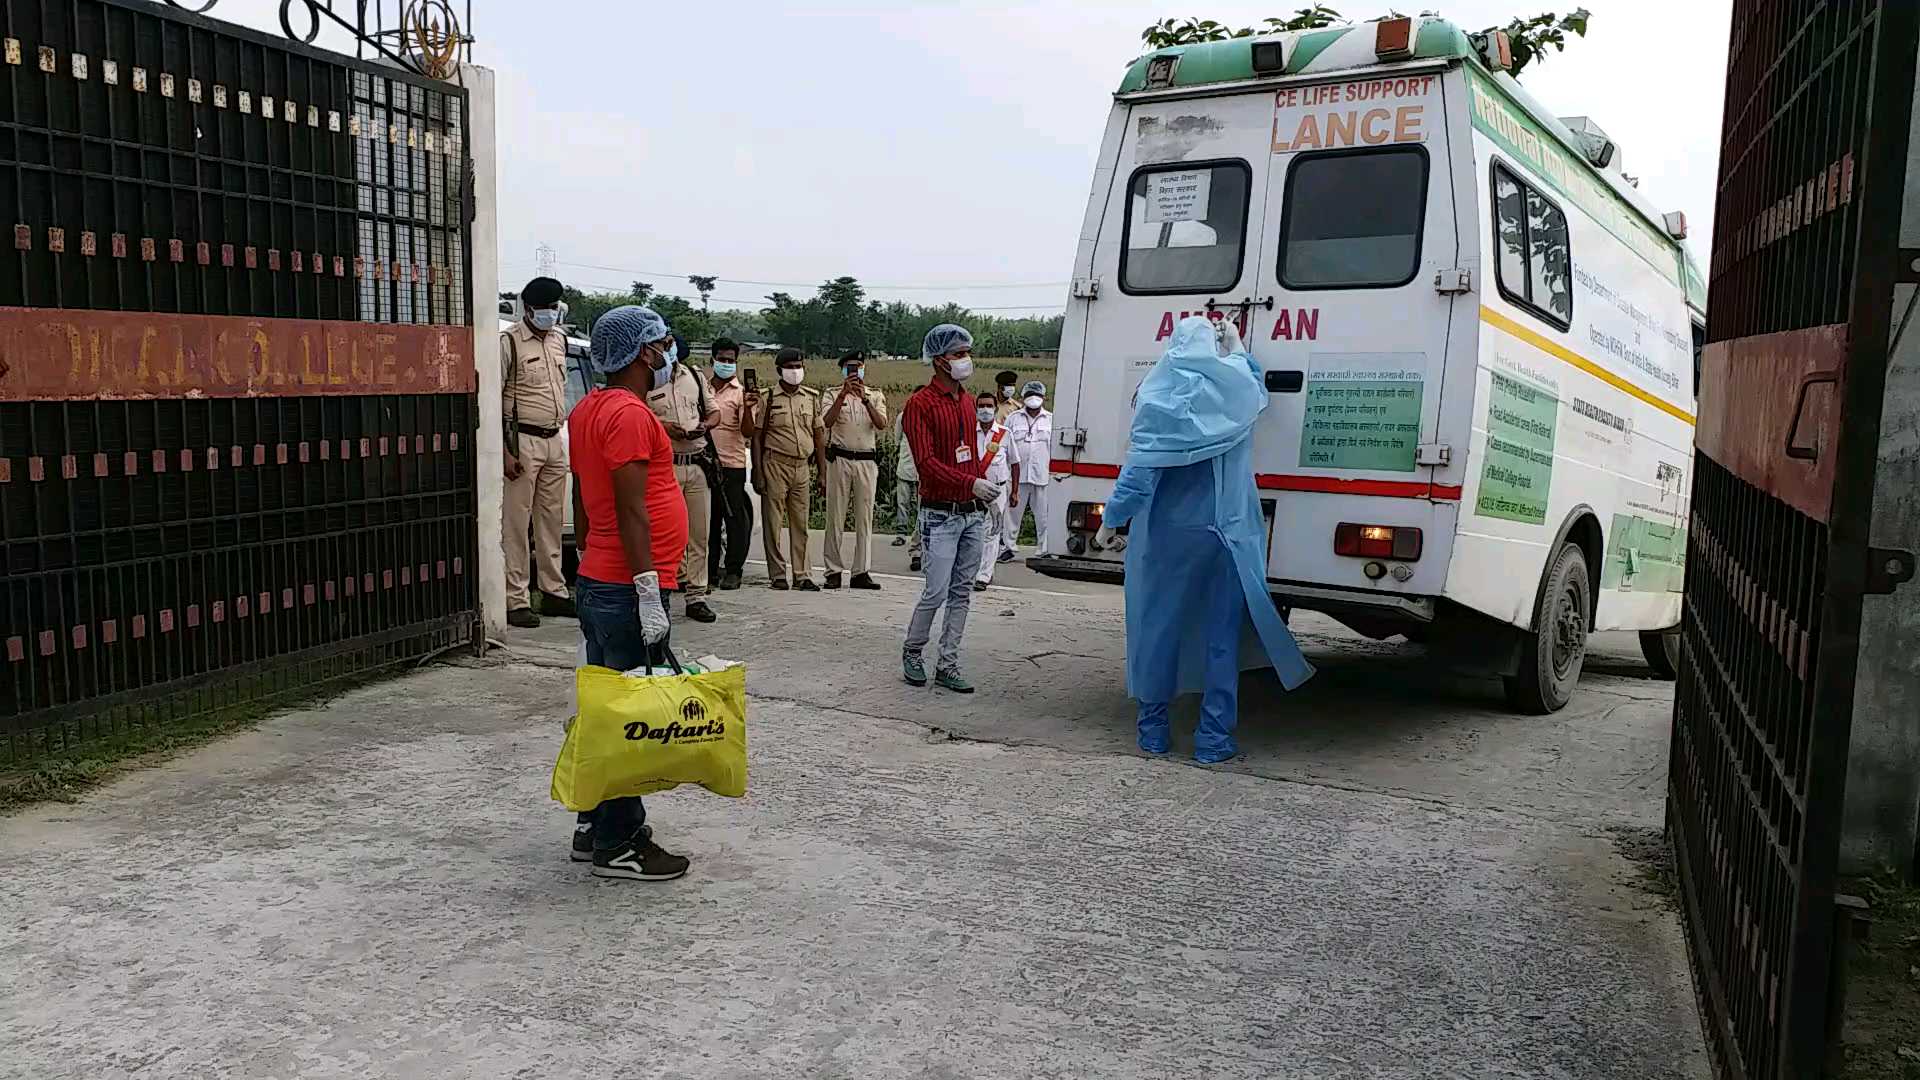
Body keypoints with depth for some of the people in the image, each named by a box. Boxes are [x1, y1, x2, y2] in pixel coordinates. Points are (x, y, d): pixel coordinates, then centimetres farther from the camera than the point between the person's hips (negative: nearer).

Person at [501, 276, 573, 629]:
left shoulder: (559, 339, 13)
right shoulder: (509, 342, -8)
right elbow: (493, 399, -12)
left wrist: (562, 432, 16)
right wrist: (505, 451, -17)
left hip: (555, 441, 7)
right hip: (523, 441, -7)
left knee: (552, 520, 12)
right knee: (517, 523, -5)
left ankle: (553, 592, 20)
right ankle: (516, 601, -2)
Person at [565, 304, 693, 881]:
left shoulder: (589, 409, 14)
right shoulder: (628, 413, -16)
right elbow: (631, 511, -21)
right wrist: (649, 595, -21)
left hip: (596, 581, 10)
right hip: (626, 589, -10)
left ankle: (595, 826, 24)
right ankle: (617, 845, 4)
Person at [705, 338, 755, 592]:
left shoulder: (742, 393, 0)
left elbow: (748, 433, -9)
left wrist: (748, 409, -24)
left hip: (732, 465, -4)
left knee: (735, 519, -3)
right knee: (708, 519, 8)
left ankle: (732, 571, 3)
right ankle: (710, 570, 16)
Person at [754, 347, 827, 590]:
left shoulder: (812, 397, 11)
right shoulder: (768, 398, 0)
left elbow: (819, 435, 14)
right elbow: (757, 436, -1)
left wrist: (821, 472, 9)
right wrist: (757, 473, -7)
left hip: (801, 465, 3)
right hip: (775, 463, -3)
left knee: (800, 523, 5)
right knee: (773, 522, 0)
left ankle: (802, 575, 9)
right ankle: (777, 575, 7)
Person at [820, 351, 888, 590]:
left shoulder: (876, 396, 10)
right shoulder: (834, 395, 7)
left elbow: (881, 425, -8)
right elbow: (827, 422, -12)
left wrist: (864, 399, -19)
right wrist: (844, 394, -19)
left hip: (867, 461, 1)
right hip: (839, 459, -1)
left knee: (865, 517, 1)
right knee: (835, 516, 0)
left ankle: (861, 572, 3)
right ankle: (834, 571, 5)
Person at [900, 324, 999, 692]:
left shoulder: (967, 401, 13)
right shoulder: (920, 404, -10)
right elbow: (926, 462, -18)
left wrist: (983, 487, 9)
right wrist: (971, 483, -28)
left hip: (973, 513, 7)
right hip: (941, 514, -7)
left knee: (962, 592, 8)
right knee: (936, 592, -6)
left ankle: (948, 664, 15)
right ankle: (912, 652, 17)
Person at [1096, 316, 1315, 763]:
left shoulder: (1159, 395, -8)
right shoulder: (1238, 387, 1)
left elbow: (1140, 464, -13)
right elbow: (1257, 381, 28)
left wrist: (1113, 520, -10)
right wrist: (1237, 349, 42)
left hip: (1166, 531, -2)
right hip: (1225, 532, 2)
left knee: (1158, 626, 9)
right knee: (1221, 631, 7)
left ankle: (1153, 730, 17)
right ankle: (1214, 737, 8)